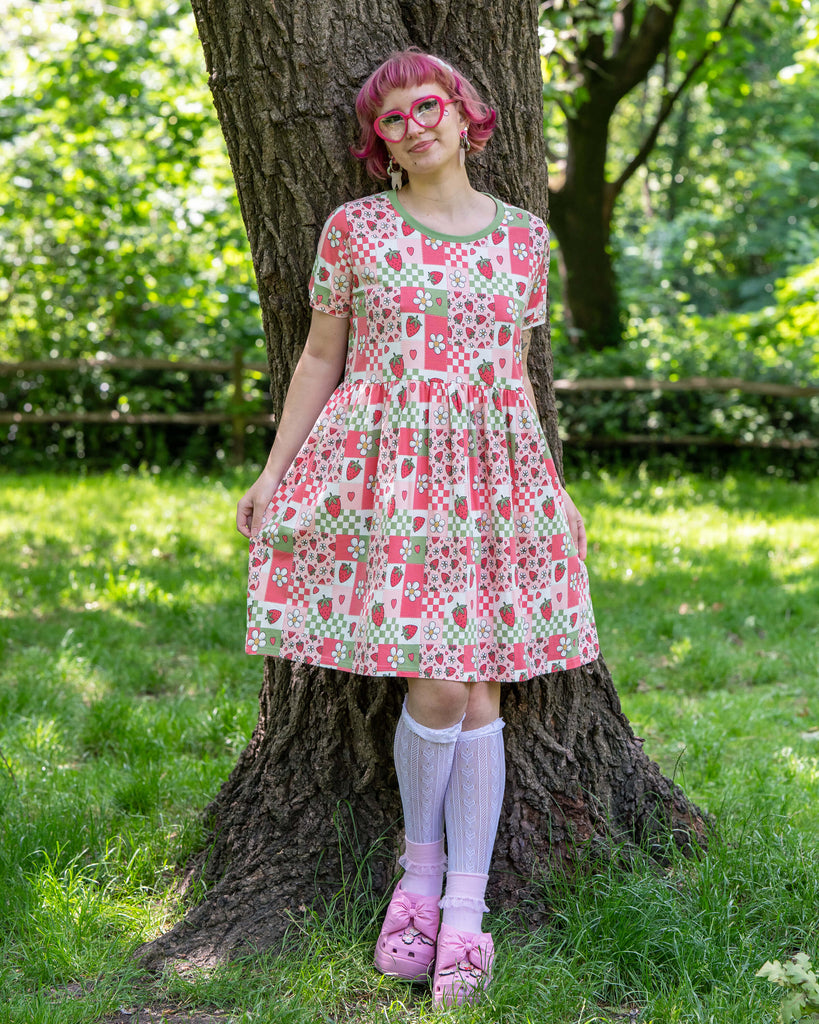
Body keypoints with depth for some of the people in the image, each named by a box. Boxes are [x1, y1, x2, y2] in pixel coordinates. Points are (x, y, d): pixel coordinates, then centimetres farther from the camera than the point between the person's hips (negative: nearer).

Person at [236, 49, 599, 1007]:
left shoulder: (521, 234, 9)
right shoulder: (353, 228, 2)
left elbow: (515, 372, 14)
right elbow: (320, 358, 7)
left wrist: (555, 489, 12)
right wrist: (273, 470, 3)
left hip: (491, 475, 2)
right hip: (385, 472, -2)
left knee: (480, 690, 0)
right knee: (436, 688, -8)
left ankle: (466, 902, 9)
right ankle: (420, 865, 17)